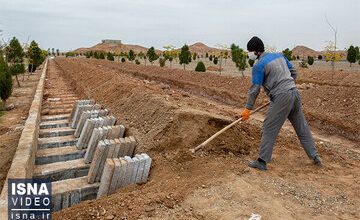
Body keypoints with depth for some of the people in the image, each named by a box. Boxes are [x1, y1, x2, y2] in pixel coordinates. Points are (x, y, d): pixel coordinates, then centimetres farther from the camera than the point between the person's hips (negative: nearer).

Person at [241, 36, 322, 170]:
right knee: (302, 127, 17)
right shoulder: (279, 56, 14)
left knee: (269, 129, -2)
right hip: (294, 93, 8)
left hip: (281, 97, -8)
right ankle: (314, 156, 26)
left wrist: (248, 109, -5)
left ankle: (262, 161, 1)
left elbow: (255, 89, -10)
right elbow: (293, 72, 20)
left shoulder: (259, 65, -8)